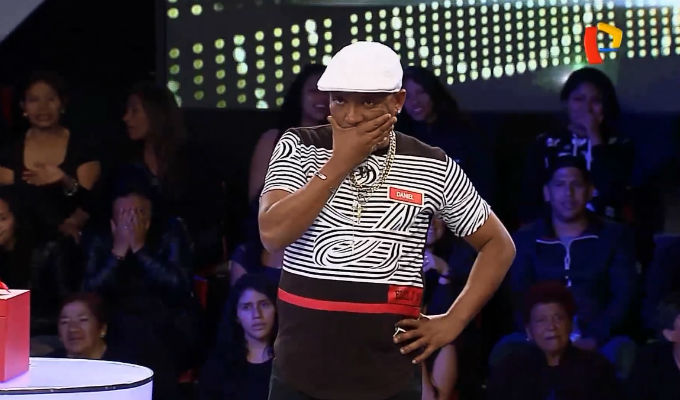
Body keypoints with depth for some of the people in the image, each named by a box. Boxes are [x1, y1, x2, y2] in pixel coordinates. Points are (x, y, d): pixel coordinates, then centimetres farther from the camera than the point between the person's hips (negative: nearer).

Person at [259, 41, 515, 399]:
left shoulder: (432, 169, 2)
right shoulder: (298, 148, 1)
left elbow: (499, 245, 12)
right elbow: (272, 234, -14)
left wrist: (453, 322, 2)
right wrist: (340, 164, -15)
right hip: (302, 371, 0)